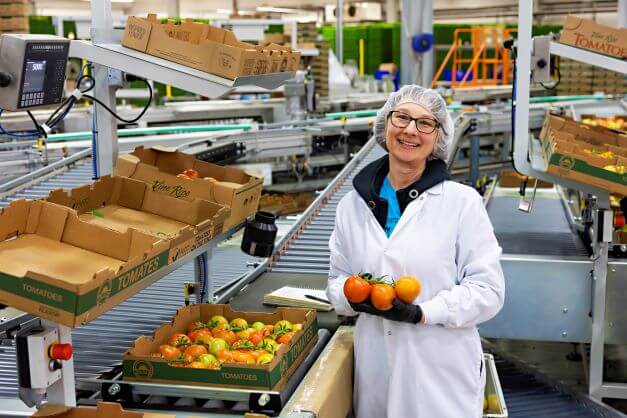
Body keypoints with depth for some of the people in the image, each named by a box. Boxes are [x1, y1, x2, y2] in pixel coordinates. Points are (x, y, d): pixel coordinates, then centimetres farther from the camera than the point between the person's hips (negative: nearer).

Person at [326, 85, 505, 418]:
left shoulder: (462, 201, -5)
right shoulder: (353, 204, 5)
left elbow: (488, 289, -7)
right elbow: (337, 280, 13)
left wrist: (423, 313, -19)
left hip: (442, 371, -3)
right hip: (375, 366, 3)